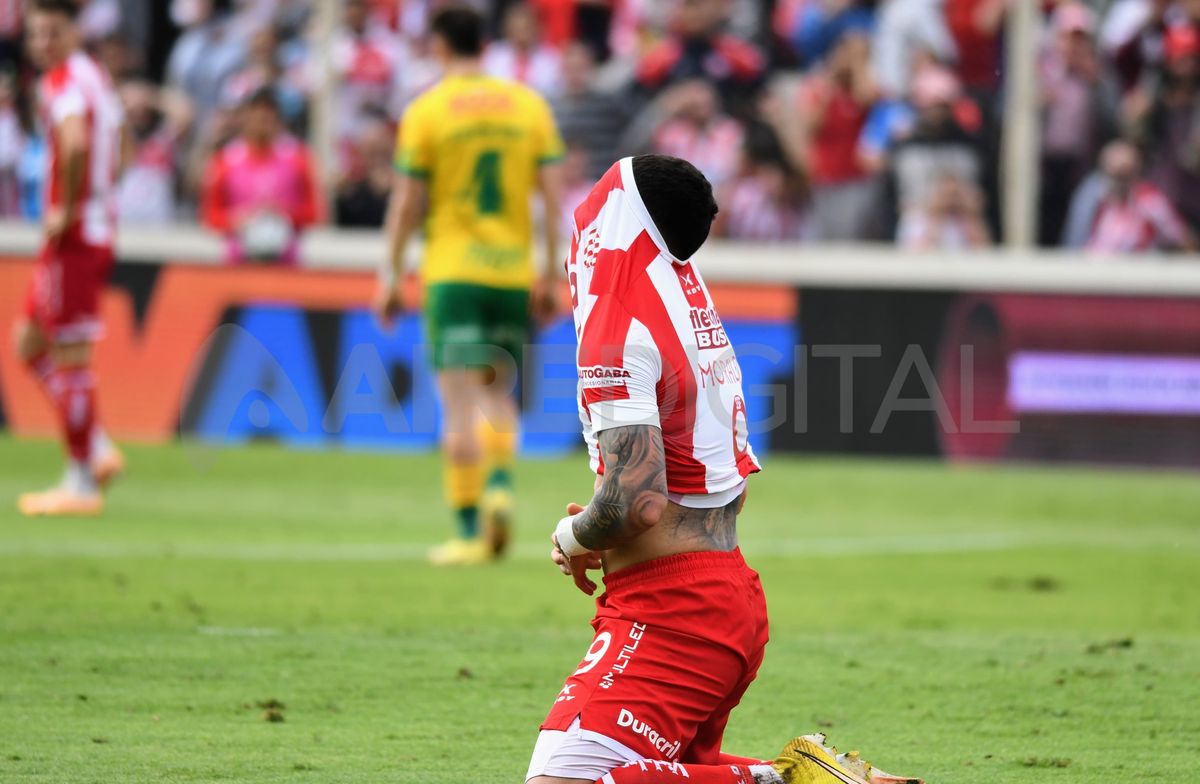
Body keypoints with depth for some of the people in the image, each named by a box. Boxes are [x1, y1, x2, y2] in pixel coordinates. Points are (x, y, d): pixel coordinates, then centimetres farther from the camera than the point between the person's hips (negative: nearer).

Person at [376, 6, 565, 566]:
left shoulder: (426, 111, -3)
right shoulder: (528, 105, 5)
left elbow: (406, 203, -3)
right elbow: (553, 193, 3)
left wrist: (390, 277, 6)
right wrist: (551, 275, 7)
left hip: (452, 271, -3)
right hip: (513, 272, 3)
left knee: (460, 403, -3)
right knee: (499, 393, 17)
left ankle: (470, 531, -6)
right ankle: (500, 486, -8)